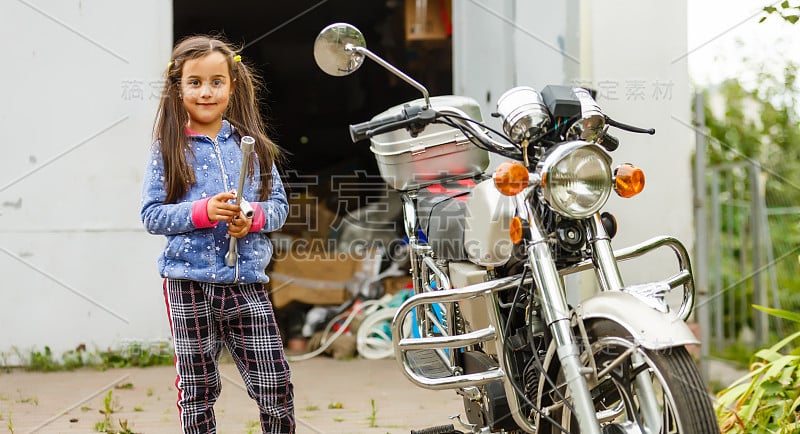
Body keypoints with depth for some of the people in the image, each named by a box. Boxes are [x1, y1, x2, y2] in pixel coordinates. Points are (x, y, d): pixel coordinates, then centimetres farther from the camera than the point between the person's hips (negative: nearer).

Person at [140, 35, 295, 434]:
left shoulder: (250, 144, 7)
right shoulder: (168, 149, 1)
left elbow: (279, 205, 9)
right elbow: (151, 216, -4)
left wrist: (253, 217, -12)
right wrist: (202, 212, -17)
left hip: (246, 281, 2)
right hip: (189, 283, -1)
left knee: (276, 386, -1)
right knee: (197, 390, 9)